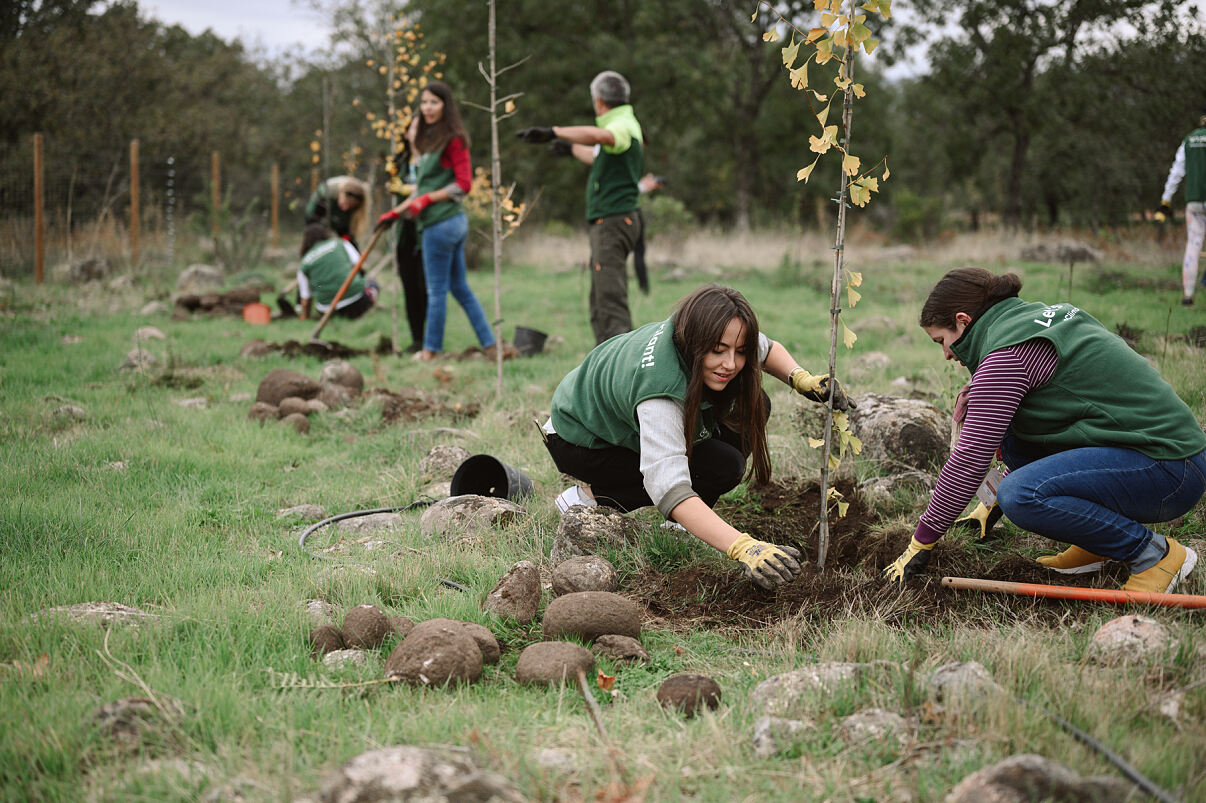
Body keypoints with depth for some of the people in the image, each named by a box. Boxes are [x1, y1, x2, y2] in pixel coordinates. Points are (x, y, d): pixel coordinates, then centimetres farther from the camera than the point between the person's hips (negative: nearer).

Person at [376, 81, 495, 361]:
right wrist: (397, 212, 20)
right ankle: (489, 343, 16)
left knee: (436, 289, 1)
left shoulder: (453, 139, -12)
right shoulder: (428, 139, 16)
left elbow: (464, 184, -15)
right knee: (460, 288, 13)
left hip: (441, 223, -9)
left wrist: (427, 199, -16)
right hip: (454, 222, 9)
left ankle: (431, 349, 11)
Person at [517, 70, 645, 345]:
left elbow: (595, 135, -39)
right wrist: (570, 148, 55)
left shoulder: (623, 126, -14)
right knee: (600, 301, 14)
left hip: (614, 222, -10)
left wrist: (554, 132, -37)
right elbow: (598, 157, 40)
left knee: (611, 299, -15)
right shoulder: (618, 127, 19)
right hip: (605, 222, 10)